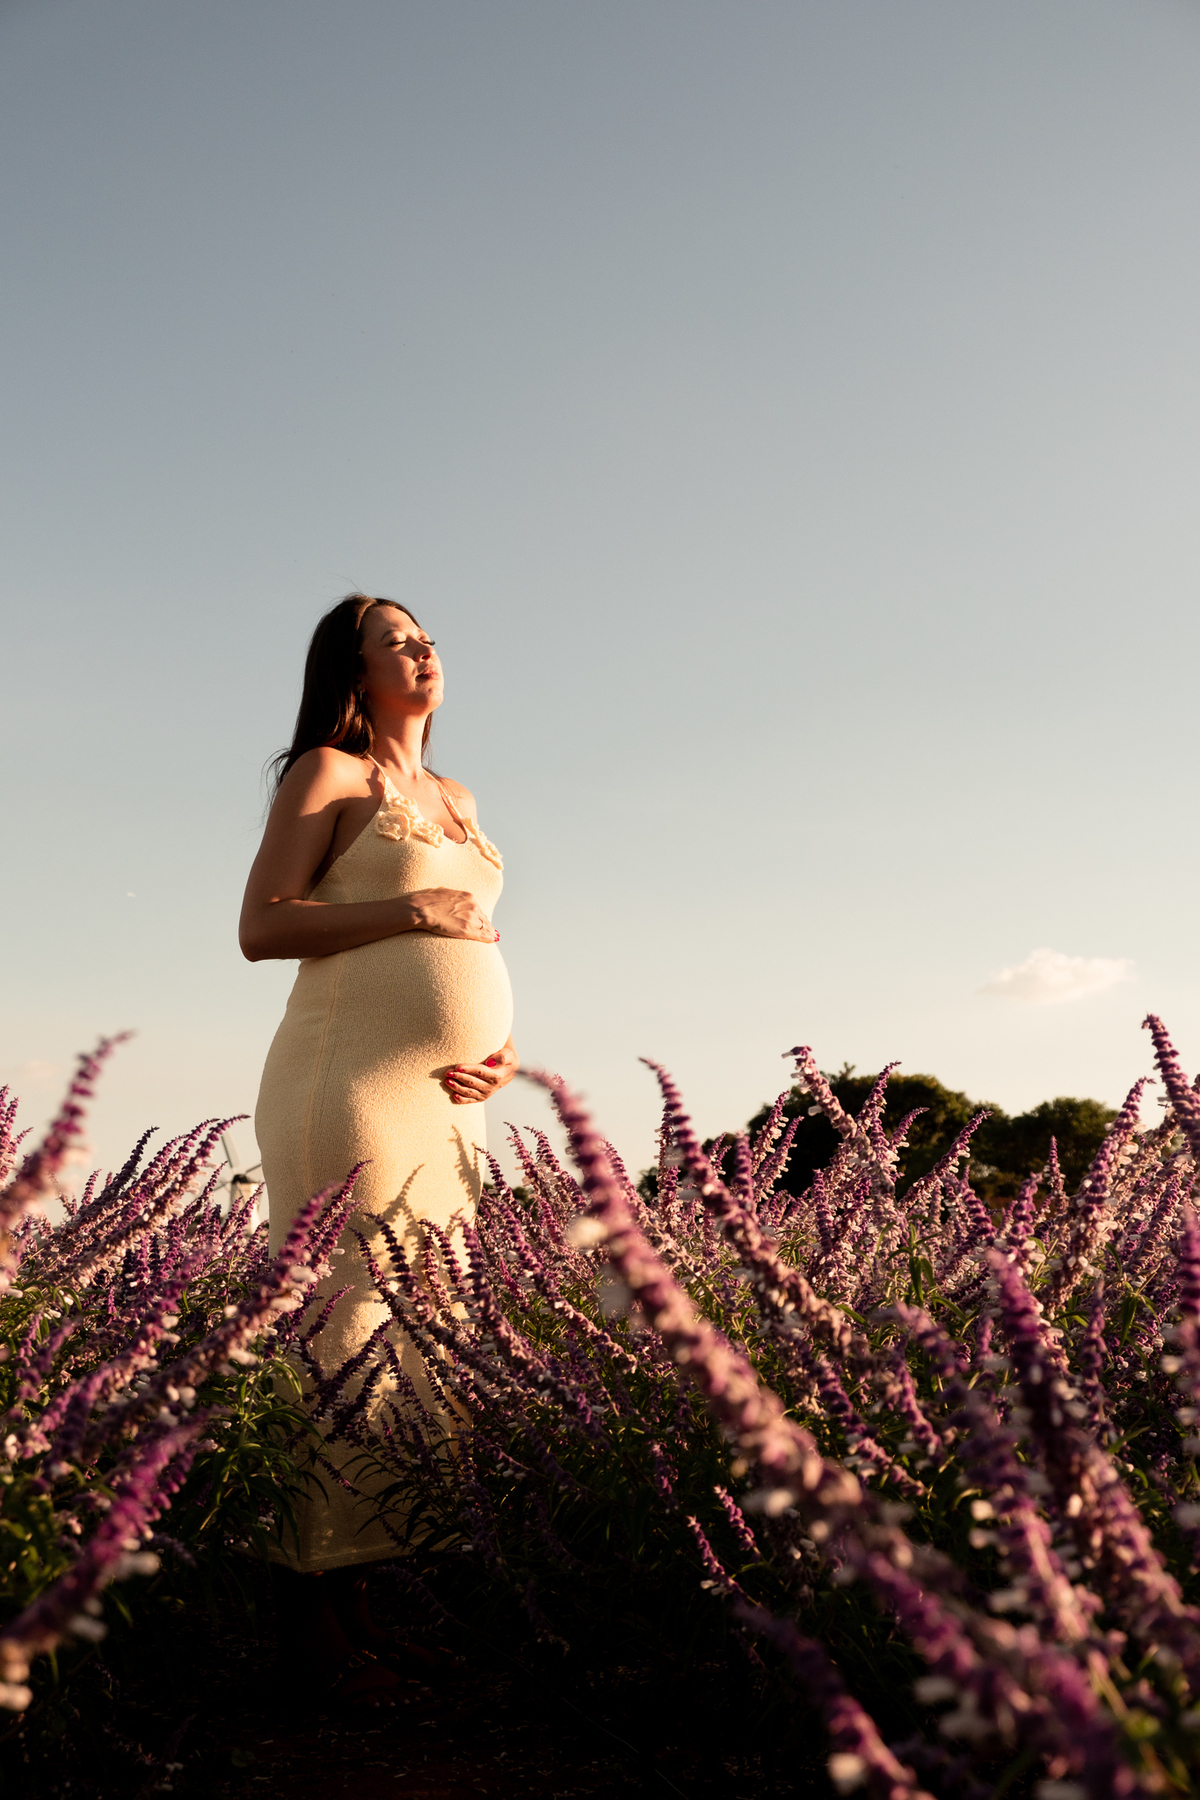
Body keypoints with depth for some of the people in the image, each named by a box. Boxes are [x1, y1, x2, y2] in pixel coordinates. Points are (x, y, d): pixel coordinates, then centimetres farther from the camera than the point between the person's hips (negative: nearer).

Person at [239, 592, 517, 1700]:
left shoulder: (458, 799, 23)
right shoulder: (326, 771, 3)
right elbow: (261, 928, -4)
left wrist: (505, 1048, 4)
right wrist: (417, 908, -11)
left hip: (447, 1105, 7)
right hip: (352, 1082, -7)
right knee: (351, 1328, -9)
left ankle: (361, 1583, 14)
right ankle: (311, 1593, 2)